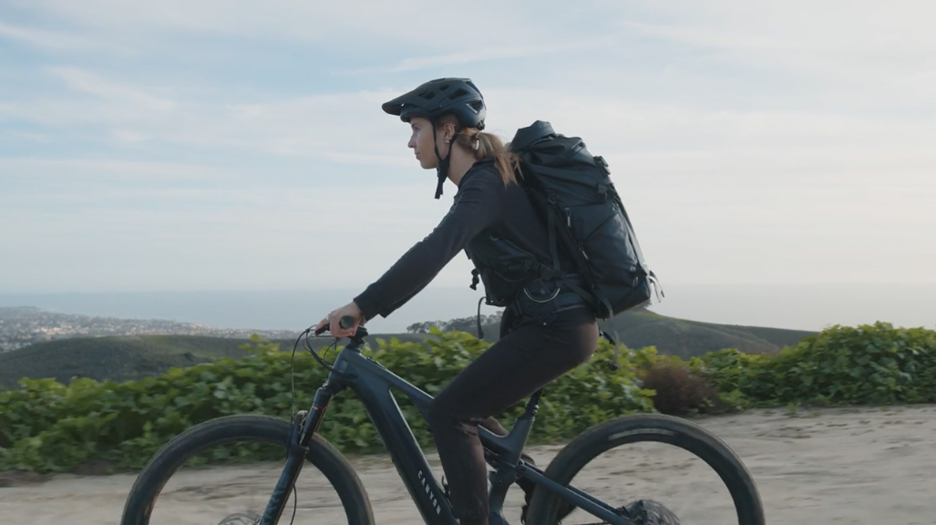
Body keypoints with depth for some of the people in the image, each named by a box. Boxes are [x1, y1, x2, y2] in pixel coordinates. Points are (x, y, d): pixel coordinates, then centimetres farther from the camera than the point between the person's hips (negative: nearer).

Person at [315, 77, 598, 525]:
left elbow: (433, 253, -32)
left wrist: (361, 306, -35)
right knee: (468, 411, 15)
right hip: (550, 320, 9)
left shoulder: (485, 185, -18)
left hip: (555, 328, -9)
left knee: (450, 413, -11)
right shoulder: (481, 180, 13)